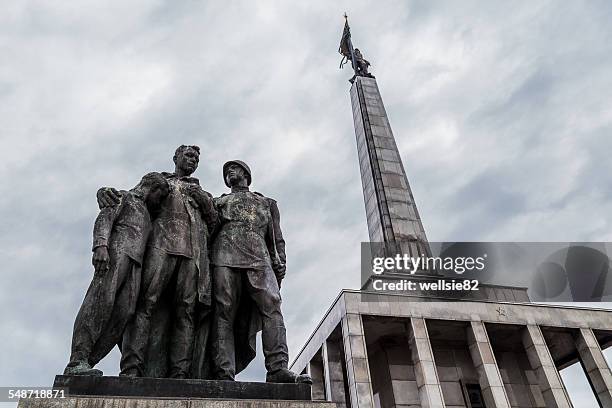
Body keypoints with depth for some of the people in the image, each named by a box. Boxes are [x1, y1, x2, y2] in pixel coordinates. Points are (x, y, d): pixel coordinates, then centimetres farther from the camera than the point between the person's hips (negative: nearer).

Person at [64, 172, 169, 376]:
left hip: (134, 263, 6)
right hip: (117, 250, -6)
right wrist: (101, 245, -18)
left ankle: (83, 365, -13)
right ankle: (77, 362, -20)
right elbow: (104, 218, -1)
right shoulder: (123, 197, 17)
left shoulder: (146, 214, 38)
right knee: (101, 301, -18)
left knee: (124, 313, -11)